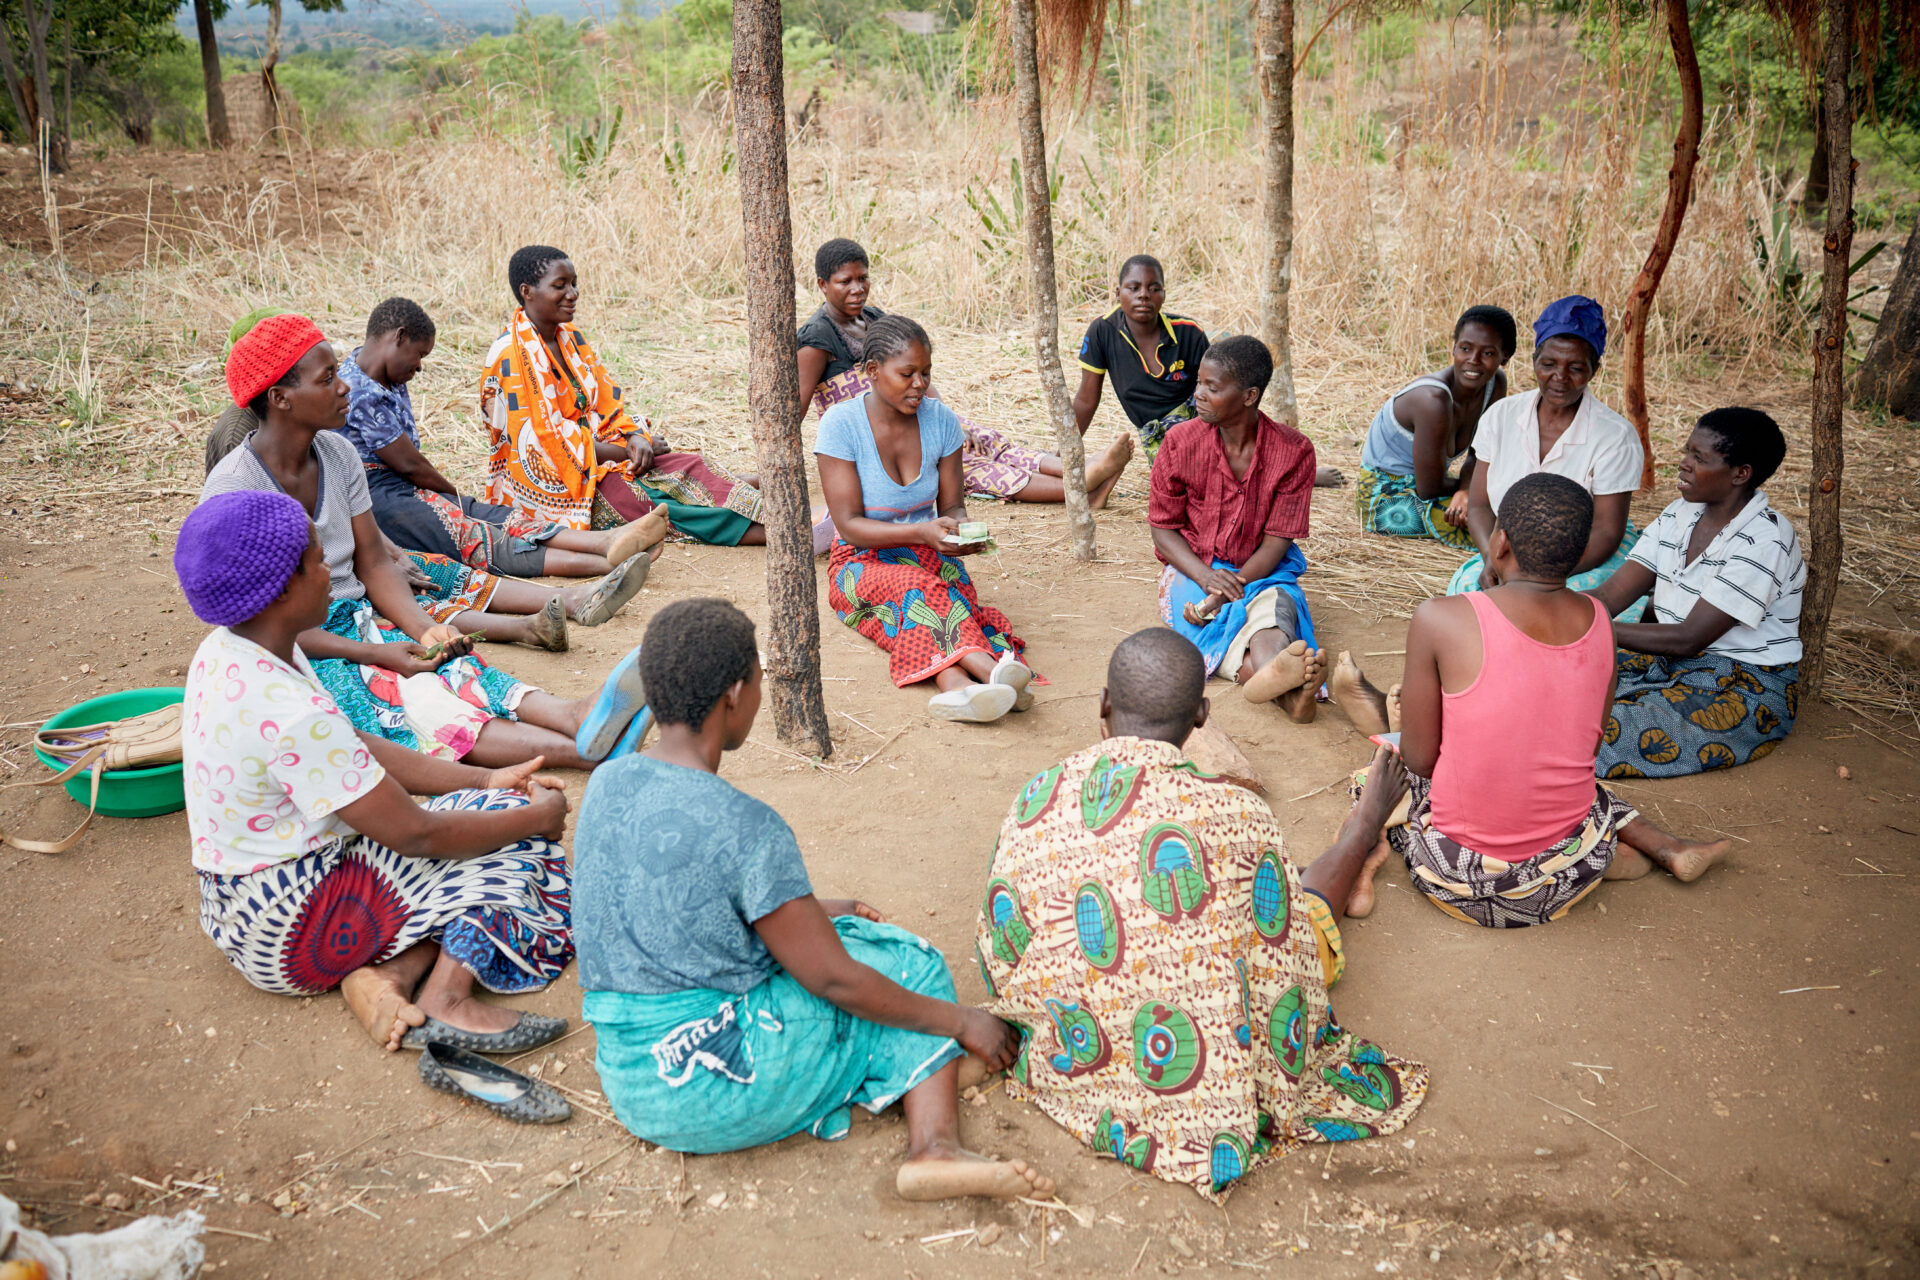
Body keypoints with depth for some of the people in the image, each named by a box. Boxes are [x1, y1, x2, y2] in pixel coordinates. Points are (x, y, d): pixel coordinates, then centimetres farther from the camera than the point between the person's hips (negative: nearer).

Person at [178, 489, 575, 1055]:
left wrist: (483, 779, 4)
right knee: (513, 841, -4)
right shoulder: (292, 714, -31)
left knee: (497, 805, 9)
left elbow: (357, 750, 8)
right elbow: (416, 835, -24)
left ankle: (382, 975, -5)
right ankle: (444, 999, -12)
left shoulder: (226, 651, -1)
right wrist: (539, 815, -10)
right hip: (287, 931, -9)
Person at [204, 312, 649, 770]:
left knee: (454, 667, -24)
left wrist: (423, 628, -13)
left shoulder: (338, 454, 3)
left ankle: (578, 719, -49)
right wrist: (373, 654, -24)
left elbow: (373, 563, 6)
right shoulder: (232, 488, -17)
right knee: (410, 701, -31)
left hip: (356, 617, 6)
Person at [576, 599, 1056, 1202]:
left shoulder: (608, 784, 1)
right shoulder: (745, 828, -22)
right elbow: (833, 980, -16)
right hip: (711, 1094, -8)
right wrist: (962, 1021, -2)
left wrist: (810, 911, 24)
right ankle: (934, 1147, -5)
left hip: (624, 1080, 8)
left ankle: (919, 1062, 8)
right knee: (910, 961, 6)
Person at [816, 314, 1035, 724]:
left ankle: (955, 685, -63)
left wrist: (960, 528, -20)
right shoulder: (840, 424, -12)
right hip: (862, 563, -3)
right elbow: (849, 525, -15)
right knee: (917, 588, -37)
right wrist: (920, 532, -30)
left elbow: (952, 505, 5)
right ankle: (989, 667, -61)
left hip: (928, 556, 3)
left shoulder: (940, 420, 0)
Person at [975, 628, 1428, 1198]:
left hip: (1075, 1068, 4)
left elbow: (1002, 966, -1)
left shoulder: (1034, 804, -15)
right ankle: (1362, 833, 57)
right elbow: (1289, 969, -14)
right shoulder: (1236, 815, -25)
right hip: (1206, 1081, -3)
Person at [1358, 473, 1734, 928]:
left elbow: (1419, 759, -10)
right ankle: (1666, 847, 23)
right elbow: (1588, 748, 8)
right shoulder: (1598, 620, -2)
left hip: (1463, 876, -6)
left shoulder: (1439, 620, -18)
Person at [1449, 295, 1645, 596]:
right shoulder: (1500, 417, -1)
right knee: (1467, 584, -29)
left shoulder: (1615, 436, -13)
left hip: (1592, 558, -3)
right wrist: (1492, 558, -20)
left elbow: (1606, 532, -14)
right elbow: (1479, 505, 1)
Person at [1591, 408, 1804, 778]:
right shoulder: (1679, 515, 6)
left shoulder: (1765, 541, -19)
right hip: (1672, 662, 8)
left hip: (1748, 688, -8)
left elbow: (1689, 638, -23)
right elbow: (1609, 597, 0)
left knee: (1614, 726, -31)